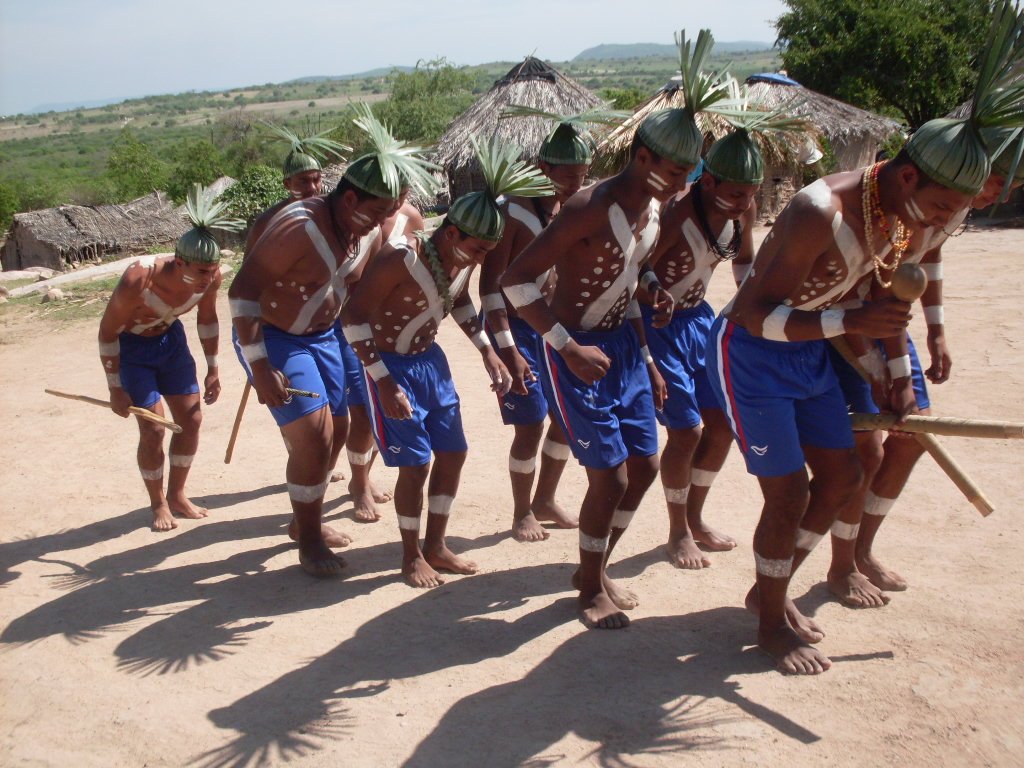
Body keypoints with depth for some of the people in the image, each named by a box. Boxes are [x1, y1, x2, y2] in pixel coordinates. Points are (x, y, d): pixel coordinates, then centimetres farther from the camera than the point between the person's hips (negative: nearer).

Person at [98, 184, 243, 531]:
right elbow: (107, 333, -22)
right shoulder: (137, 281, -37)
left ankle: (177, 495, 21)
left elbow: (207, 318, -1)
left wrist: (213, 369, 3)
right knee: (153, 429, -9)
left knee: (191, 419, 3)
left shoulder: (210, 276, -23)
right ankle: (158, 504, 12)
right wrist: (116, 389, -17)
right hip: (131, 347, -5)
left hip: (170, 338, 5)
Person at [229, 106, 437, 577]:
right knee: (313, 436, -11)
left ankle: (304, 520, 34)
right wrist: (260, 368, -29)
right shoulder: (299, 228, -27)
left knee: (337, 430, 13)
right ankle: (308, 542, 8)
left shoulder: (369, 231, -5)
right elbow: (242, 292, -27)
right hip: (273, 337, -8)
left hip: (321, 336, 8)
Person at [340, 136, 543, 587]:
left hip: (430, 359, 8)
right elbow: (353, 317, -25)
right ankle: (411, 557, 16)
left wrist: (488, 354, 7)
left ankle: (436, 546, 26)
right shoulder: (401, 260, -29)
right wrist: (384, 383, -27)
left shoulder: (464, 261, -7)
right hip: (391, 365, -7)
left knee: (453, 453, 9)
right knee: (415, 463, -6)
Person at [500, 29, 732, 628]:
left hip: (625, 344, 8)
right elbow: (515, 280, -24)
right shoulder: (590, 209, -23)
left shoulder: (654, 209, 3)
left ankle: (597, 567, 31)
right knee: (610, 477, -4)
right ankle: (590, 588, 19)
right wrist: (569, 348, -25)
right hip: (578, 353, -8)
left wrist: (647, 358, 14)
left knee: (645, 466, 11)